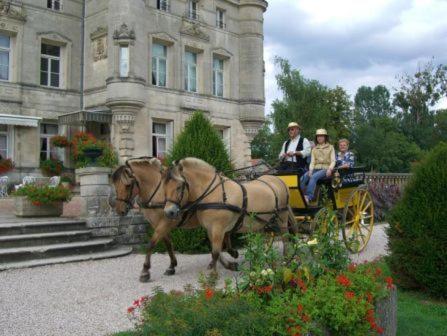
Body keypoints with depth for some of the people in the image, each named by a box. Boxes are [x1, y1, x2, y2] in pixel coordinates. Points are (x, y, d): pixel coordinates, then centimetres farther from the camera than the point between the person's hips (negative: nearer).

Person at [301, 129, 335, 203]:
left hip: (325, 169, -4)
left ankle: (309, 197, -44)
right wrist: (310, 170, -8)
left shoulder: (330, 147, 13)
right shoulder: (314, 149, 22)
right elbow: (312, 162, 12)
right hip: (316, 169, 4)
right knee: (303, 178, -28)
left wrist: (330, 169, -16)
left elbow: (333, 161, 4)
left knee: (314, 177, -36)